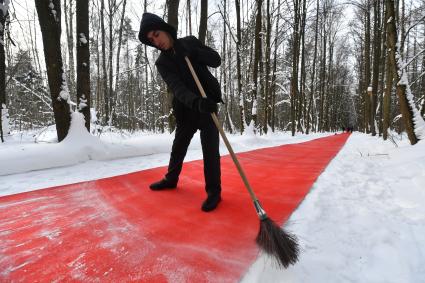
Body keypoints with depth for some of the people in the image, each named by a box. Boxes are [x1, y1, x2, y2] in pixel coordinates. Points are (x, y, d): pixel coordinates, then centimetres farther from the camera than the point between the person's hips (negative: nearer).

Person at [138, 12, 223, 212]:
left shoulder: (190, 42, 0)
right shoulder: (162, 63, -5)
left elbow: (216, 60, -7)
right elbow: (177, 88, -22)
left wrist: (191, 52, -20)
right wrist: (196, 101, -41)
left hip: (208, 104, -2)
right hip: (186, 108, 2)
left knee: (210, 148, -9)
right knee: (178, 147, 16)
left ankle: (213, 191, 4)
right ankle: (171, 179, 38)